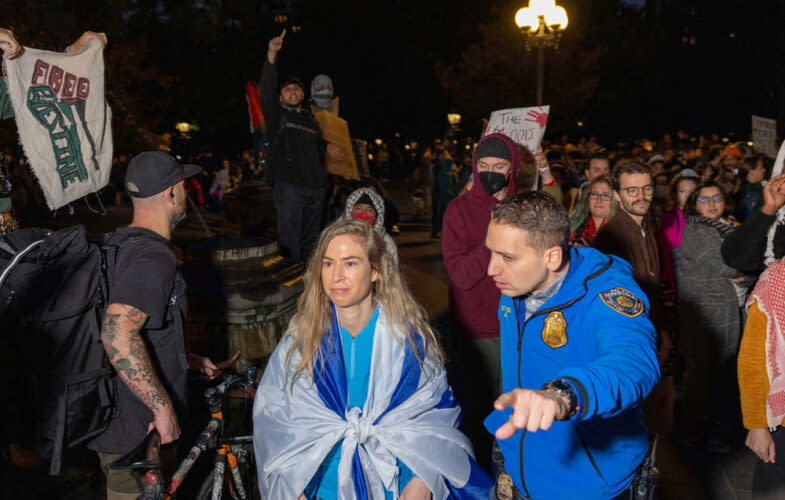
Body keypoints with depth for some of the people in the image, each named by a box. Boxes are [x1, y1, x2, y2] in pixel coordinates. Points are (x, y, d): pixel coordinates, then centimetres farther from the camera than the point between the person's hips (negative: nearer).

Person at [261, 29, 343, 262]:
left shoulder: (311, 120, 23)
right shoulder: (277, 115, 8)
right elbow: (267, 89, -8)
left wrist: (327, 146, 19)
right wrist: (272, 56, -20)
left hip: (316, 187, 5)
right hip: (289, 186, -5)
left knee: (311, 240, 9)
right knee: (290, 242, -9)